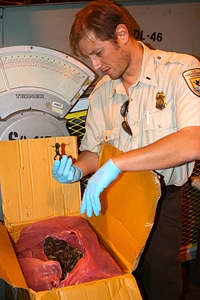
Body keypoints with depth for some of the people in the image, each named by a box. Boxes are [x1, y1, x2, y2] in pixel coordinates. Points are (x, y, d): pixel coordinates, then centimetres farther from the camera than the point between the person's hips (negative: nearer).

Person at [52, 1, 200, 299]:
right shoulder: (100, 92, 5)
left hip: (161, 201, -4)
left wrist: (115, 164, -31)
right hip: (114, 201, 4)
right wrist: (77, 170, -13)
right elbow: (93, 151, 10)